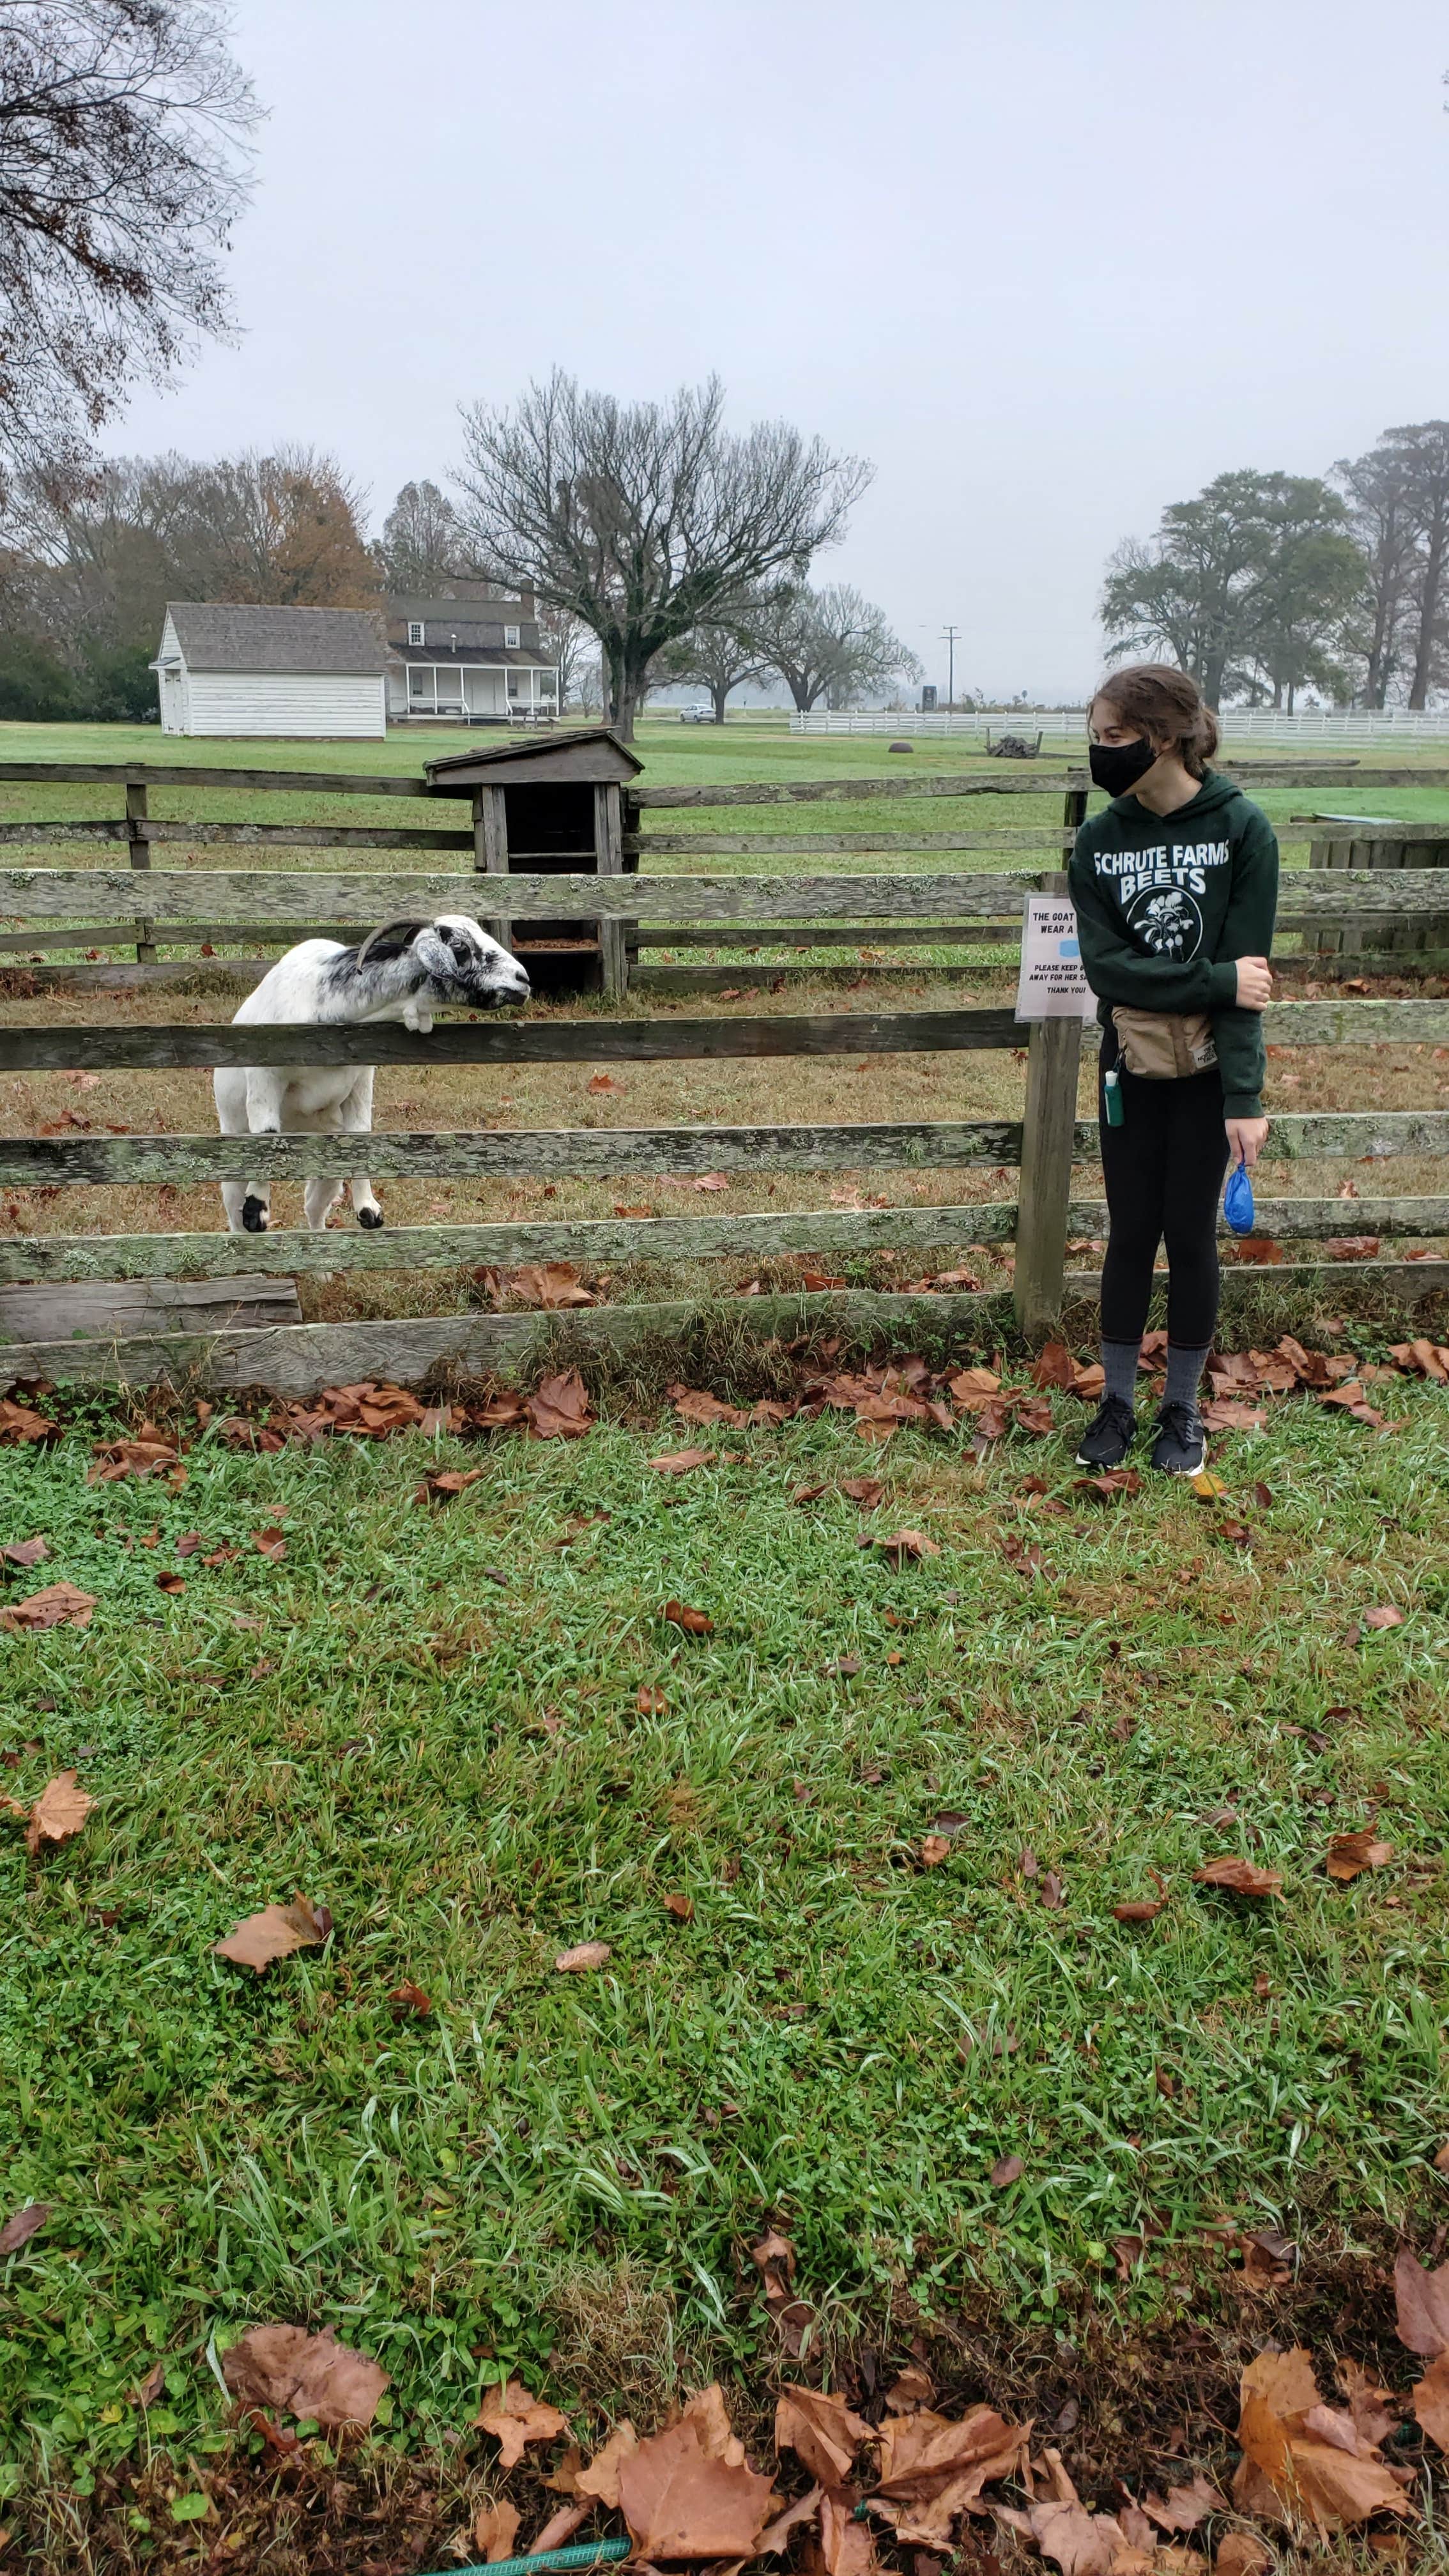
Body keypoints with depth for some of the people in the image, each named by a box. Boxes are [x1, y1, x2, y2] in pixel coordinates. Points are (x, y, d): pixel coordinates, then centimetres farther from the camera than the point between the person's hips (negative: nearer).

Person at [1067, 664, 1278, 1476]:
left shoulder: (1242, 829, -11)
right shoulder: (1099, 840, -2)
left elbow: (1246, 976, -14)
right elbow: (1106, 966, -10)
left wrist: (1245, 1098, -18)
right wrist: (1216, 981, -20)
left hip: (1207, 1074, -2)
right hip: (1131, 1072, 2)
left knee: (1191, 1237, 6)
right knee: (1131, 1236, 9)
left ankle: (1184, 1408, 23)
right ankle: (1118, 1403, 23)